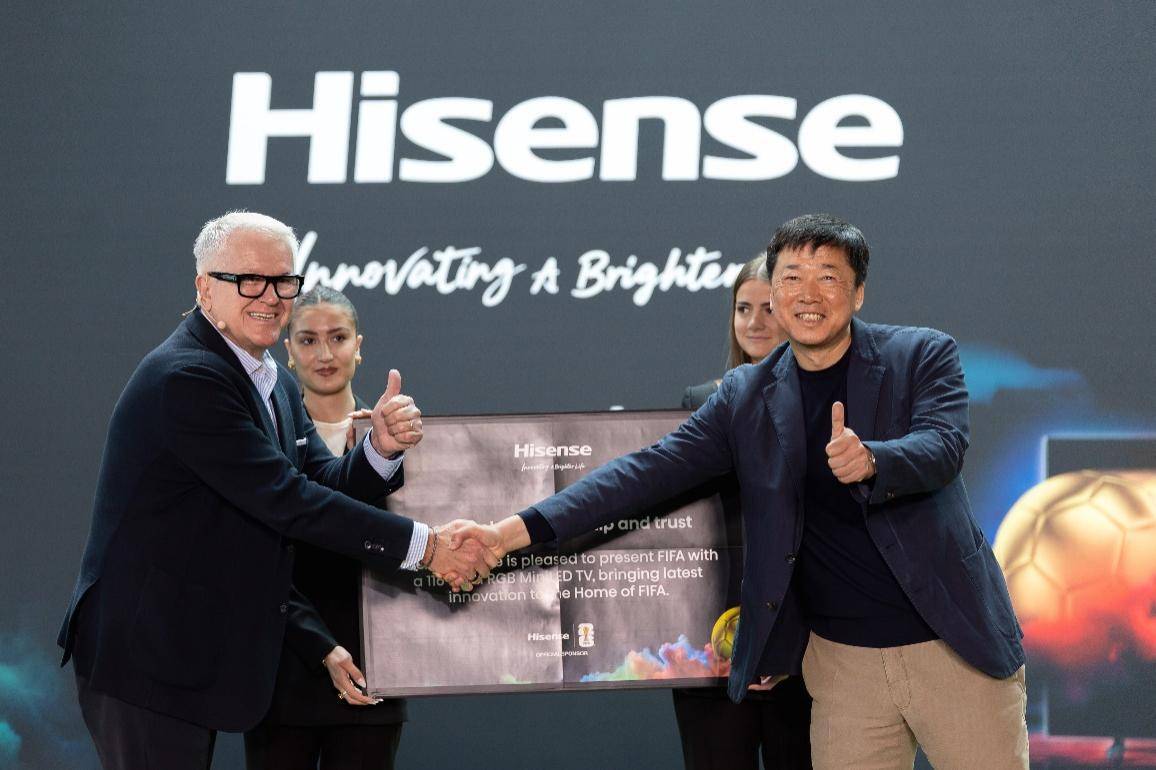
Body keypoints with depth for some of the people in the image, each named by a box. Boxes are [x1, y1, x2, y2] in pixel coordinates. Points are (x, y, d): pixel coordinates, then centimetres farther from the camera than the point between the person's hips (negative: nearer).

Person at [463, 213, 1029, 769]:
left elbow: (943, 447, -16)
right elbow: (652, 470, 1)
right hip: (844, 659, 2)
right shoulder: (745, 397, 6)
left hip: (955, 650, -2)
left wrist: (871, 461, -40)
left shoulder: (923, 356, -1)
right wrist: (524, 529, -10)